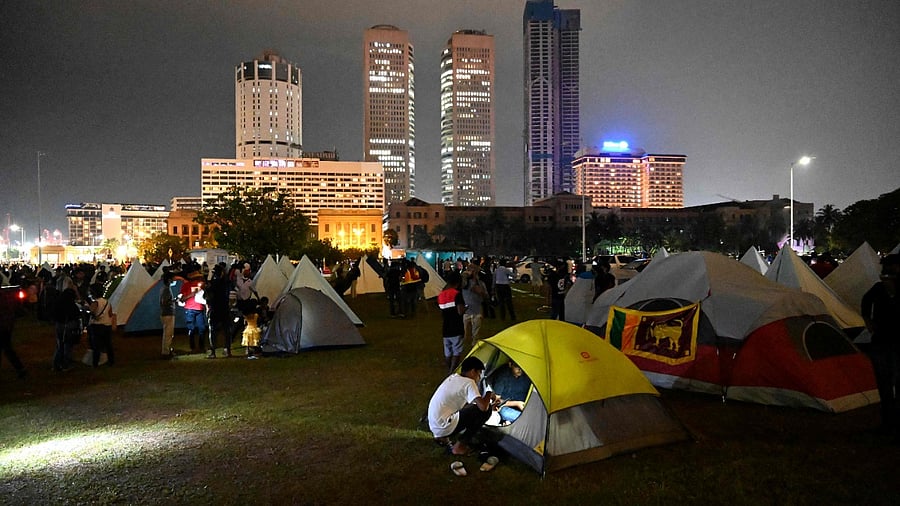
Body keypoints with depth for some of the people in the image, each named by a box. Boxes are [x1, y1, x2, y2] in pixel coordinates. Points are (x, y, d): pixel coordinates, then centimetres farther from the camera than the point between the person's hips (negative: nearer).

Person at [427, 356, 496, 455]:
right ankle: (459, 446, 0)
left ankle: (441, 437, 18)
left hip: (433, 426, 9)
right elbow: (483, 407, -22)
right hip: (444, 427, -9)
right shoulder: (469, 383, -11)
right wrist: (489, 394, -2)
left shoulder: (453, 377, 14)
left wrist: (487, 400, 23)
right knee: (485, 410, -6)